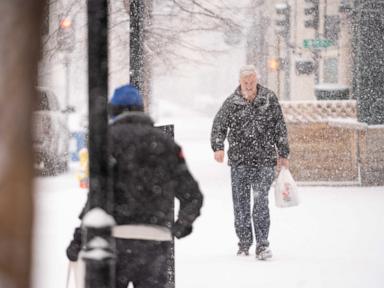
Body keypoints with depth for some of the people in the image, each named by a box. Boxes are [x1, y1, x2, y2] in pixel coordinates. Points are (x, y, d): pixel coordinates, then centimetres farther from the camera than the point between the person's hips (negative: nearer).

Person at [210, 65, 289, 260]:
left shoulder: (269, 99, 2)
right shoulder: (232, 103, 1)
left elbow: (280, 128, 9)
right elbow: (219, 126, 9)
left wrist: (283, 154, 10)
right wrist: (218, 147, -7)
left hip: (264, 160, -1)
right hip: (239, 161, 1)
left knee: (261, 202, -11)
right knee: (240, 204, 5)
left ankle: (262, 245, -10)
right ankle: (244, 244, 17)